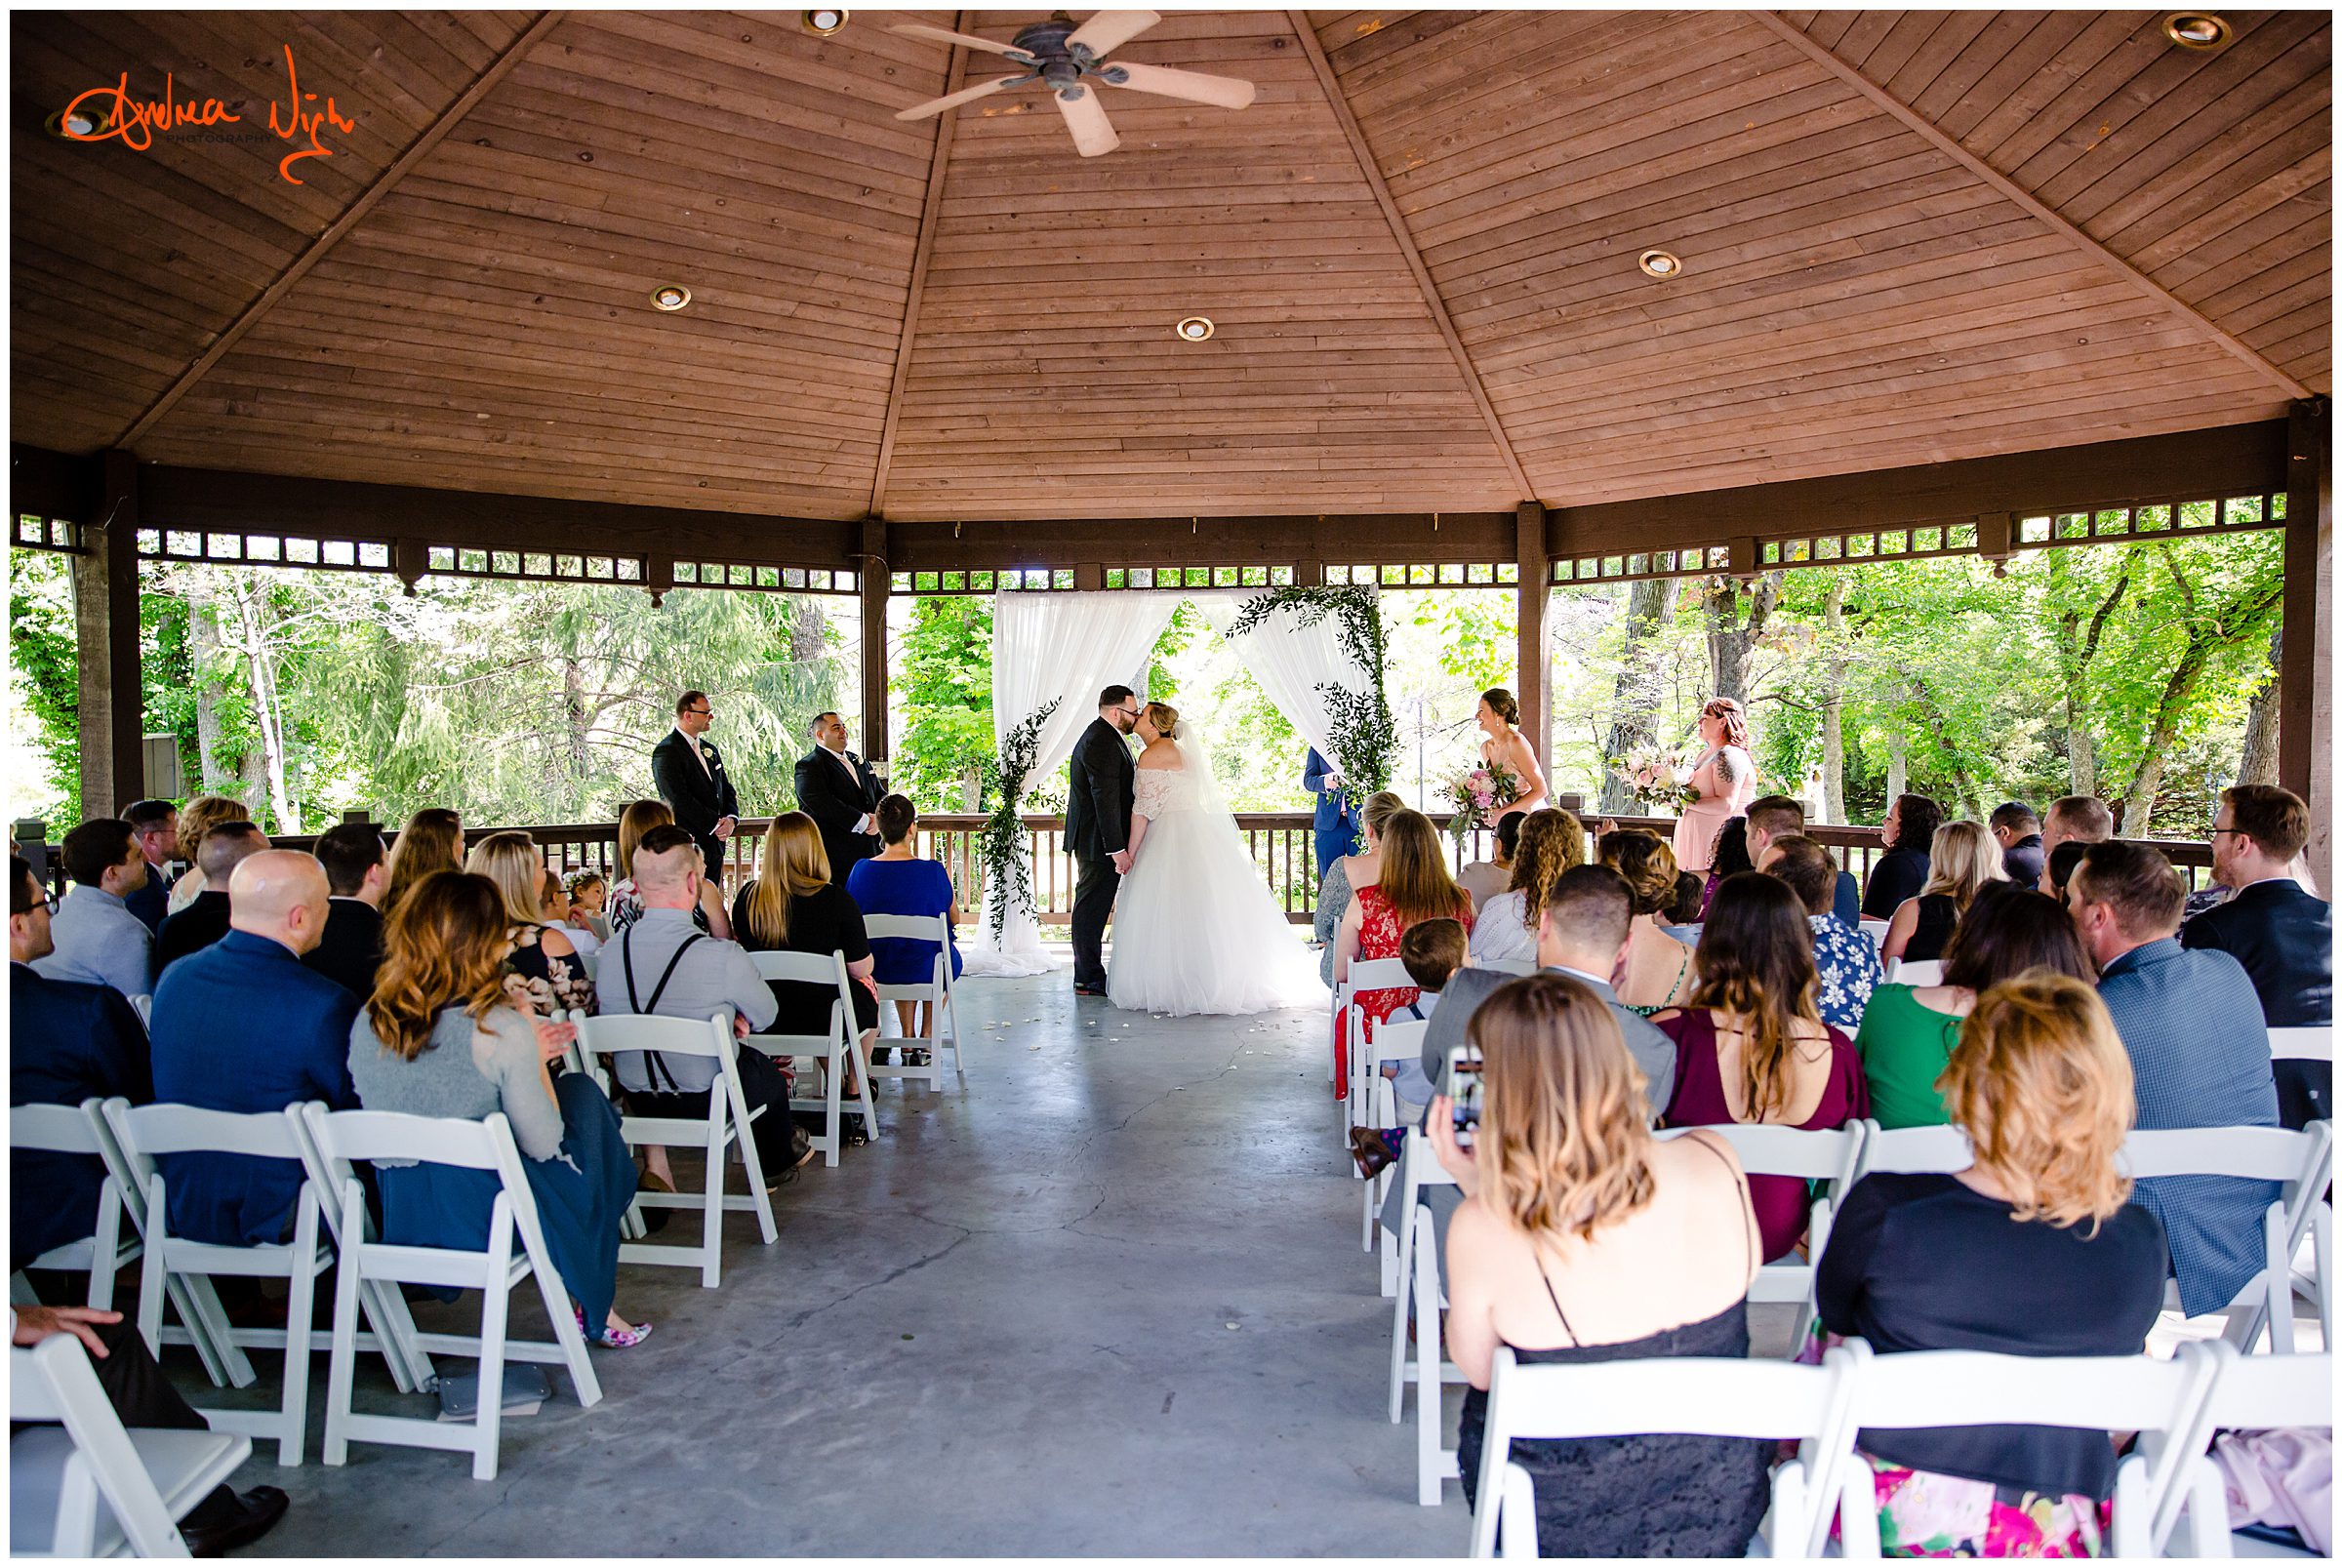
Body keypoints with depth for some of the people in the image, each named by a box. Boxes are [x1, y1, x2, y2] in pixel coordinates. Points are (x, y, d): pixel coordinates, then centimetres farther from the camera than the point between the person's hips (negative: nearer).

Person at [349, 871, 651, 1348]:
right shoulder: (501, 1029, -19)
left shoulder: (368, 1024, -2)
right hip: (490, 1219, -6)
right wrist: (535, 1061, 2)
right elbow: (543, 1144, -12)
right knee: (583, 1093, 20)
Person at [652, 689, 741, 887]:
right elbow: (679, 800, -17)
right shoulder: (666, 751, -9)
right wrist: (715, 824, -15)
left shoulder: (709, 749, 18)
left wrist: (731, 819, -3)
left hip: (714, 842, 8)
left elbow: (727, 791, 18)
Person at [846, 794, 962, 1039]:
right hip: (924, 970, -3)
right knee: (950, 955, 33)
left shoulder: (862, 870, -12)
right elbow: (955, 919, -5)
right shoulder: (933, 871, -20)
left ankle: (908, 1035, 37)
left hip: (876, 970, 3)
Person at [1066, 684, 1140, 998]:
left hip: (1096, 840, 11)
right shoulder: (1102, 742, -19)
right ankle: (1089, 979, 2)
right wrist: (1118, 849, -24)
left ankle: (1089, 975, 23)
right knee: (1092, 908, -4)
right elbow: (1105, 799, -24)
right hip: (1099, 842, -11)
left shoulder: (1100, 735, 15)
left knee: (1092, 908, 15)